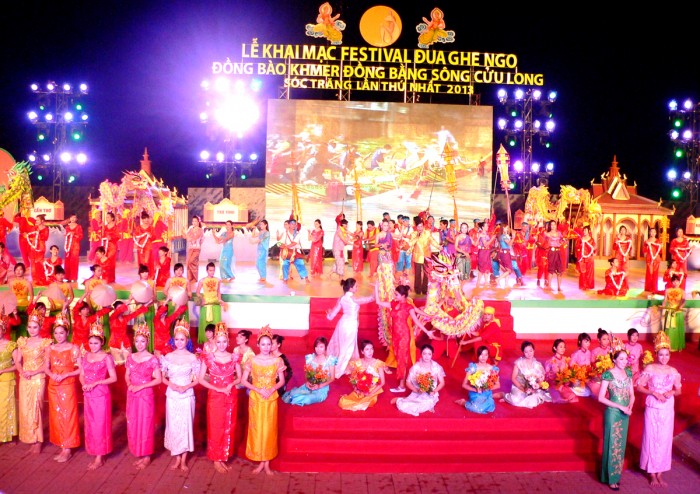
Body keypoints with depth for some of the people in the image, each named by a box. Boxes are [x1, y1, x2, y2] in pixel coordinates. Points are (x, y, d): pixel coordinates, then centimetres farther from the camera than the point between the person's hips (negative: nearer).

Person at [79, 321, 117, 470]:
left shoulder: (106, 357, -9)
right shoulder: (86, 356, 7)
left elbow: (113, 378, -11)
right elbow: (82, 375, 12)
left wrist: (95, 383, -18)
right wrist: (84, 384, -9)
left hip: (101, 394, -6)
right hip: (88, 395, 6)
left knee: (100, 425, -1)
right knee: (90, 425, 10)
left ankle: (100, 458, 7)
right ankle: (95, 455, 21)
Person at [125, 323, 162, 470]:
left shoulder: (152, 359, -11)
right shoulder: (130, 357, 4)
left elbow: (158, 379, -11)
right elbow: (127, 375, 13)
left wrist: (141, 386, -17)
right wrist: (129, 385, -8)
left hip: (146, 396, -5)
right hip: (132, 396, 5)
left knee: (145, 425, 2)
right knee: (133, 425, 10)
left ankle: (147, 456, 14)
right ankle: (139, 454, 23)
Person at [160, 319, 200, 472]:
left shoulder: (192, 358, -2)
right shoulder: (168, 357, 2)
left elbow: (197, 380, 1)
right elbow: (162, 377, 6)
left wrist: (186, 387, -15)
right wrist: (171, 384, -12)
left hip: (187, 396, -1)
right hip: (172, 396, 1)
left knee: (186, 425, 2)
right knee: (173, 426, 6)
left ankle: (184, 459, 15)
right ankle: (177, 458, 19)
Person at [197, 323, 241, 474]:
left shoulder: (234, 358, 1)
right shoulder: (208, 357, -5)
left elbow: (240, 377, 9)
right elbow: (200, 379, -6)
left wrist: (231, 384, -12)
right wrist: (218, 388, -14)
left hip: (230, 398, 2)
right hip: (215, 397, -2)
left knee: (228, 429, 8)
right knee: (215, 429, 4)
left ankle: (223, 458, 21)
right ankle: (216, 460, 17)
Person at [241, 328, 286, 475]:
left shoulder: (277, 361, -4)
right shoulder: (252, 361, -6)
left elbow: (282, 381, 2)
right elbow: (243, 380, -4)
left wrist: (272, 389, -16)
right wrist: (258, 390, -16)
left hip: (271, 399, 0)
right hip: (256, 399, 0)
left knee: (269, 429, 5)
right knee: (256, 429, 4)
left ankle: (267, 462, 17)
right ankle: (261, 462, 16)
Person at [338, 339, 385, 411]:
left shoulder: (378, 363, -10)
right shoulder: (357, 363, -4)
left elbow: (382, 382, -7)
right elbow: (352, 379, 8)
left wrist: (371, 393, -14)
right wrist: (356, 389, -10)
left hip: (372, 392, -1)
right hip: (358, 392, 1)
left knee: (369, 402, -33)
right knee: (342, 402, -18)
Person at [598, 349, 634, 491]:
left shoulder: (628, 373, 4)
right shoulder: (608, 374, -14)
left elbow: (632, 395, 10)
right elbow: (601, 398, -15)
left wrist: (630, 407, -10)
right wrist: (620, 407, -18)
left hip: (625, 414, 6)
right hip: (613, 413, -6)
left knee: (621, 444, 14)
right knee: (612, 444, 3)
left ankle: (617, 474, 27)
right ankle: (611, 478, 13)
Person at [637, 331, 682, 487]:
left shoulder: (673, 372, 3)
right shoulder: (649, 369, -7)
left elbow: (678, 391, 12)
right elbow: (639, 387, -6)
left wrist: (671, 392, -9)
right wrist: (654, 393, -17)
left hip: (668, 410, 3)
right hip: (652, 409, -3)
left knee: (665, 440, 7)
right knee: (651, 439, 2)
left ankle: (659, 473, 20)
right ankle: (652, 474, 13)